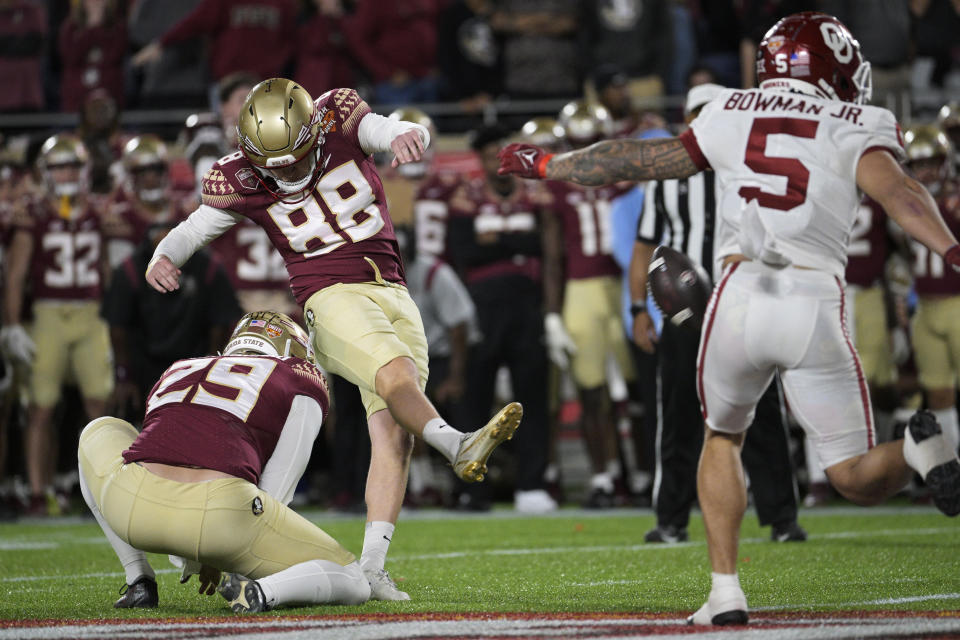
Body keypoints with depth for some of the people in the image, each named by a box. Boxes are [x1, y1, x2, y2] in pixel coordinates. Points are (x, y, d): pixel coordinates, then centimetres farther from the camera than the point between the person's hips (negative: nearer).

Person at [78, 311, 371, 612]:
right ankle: (262, 591, -13)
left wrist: (191, 562, 50)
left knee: (100, 431, 41)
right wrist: (217, 558, 29)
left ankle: (139, 580, 26)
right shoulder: (304, 386, 23)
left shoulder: (176, 374, 35)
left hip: (135, 508, 4)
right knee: (352, 585, 18)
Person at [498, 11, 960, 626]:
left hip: (741, 298, 2)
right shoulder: (857, 127, 8)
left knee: (723, 438, 28)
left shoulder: (733, 114, 15)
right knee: (859, 480, 6)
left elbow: (639, 160, 23)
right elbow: (893, 187, -12)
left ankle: (726, 590, 15)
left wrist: (547, 164, 37)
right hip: (817, 305, -1)